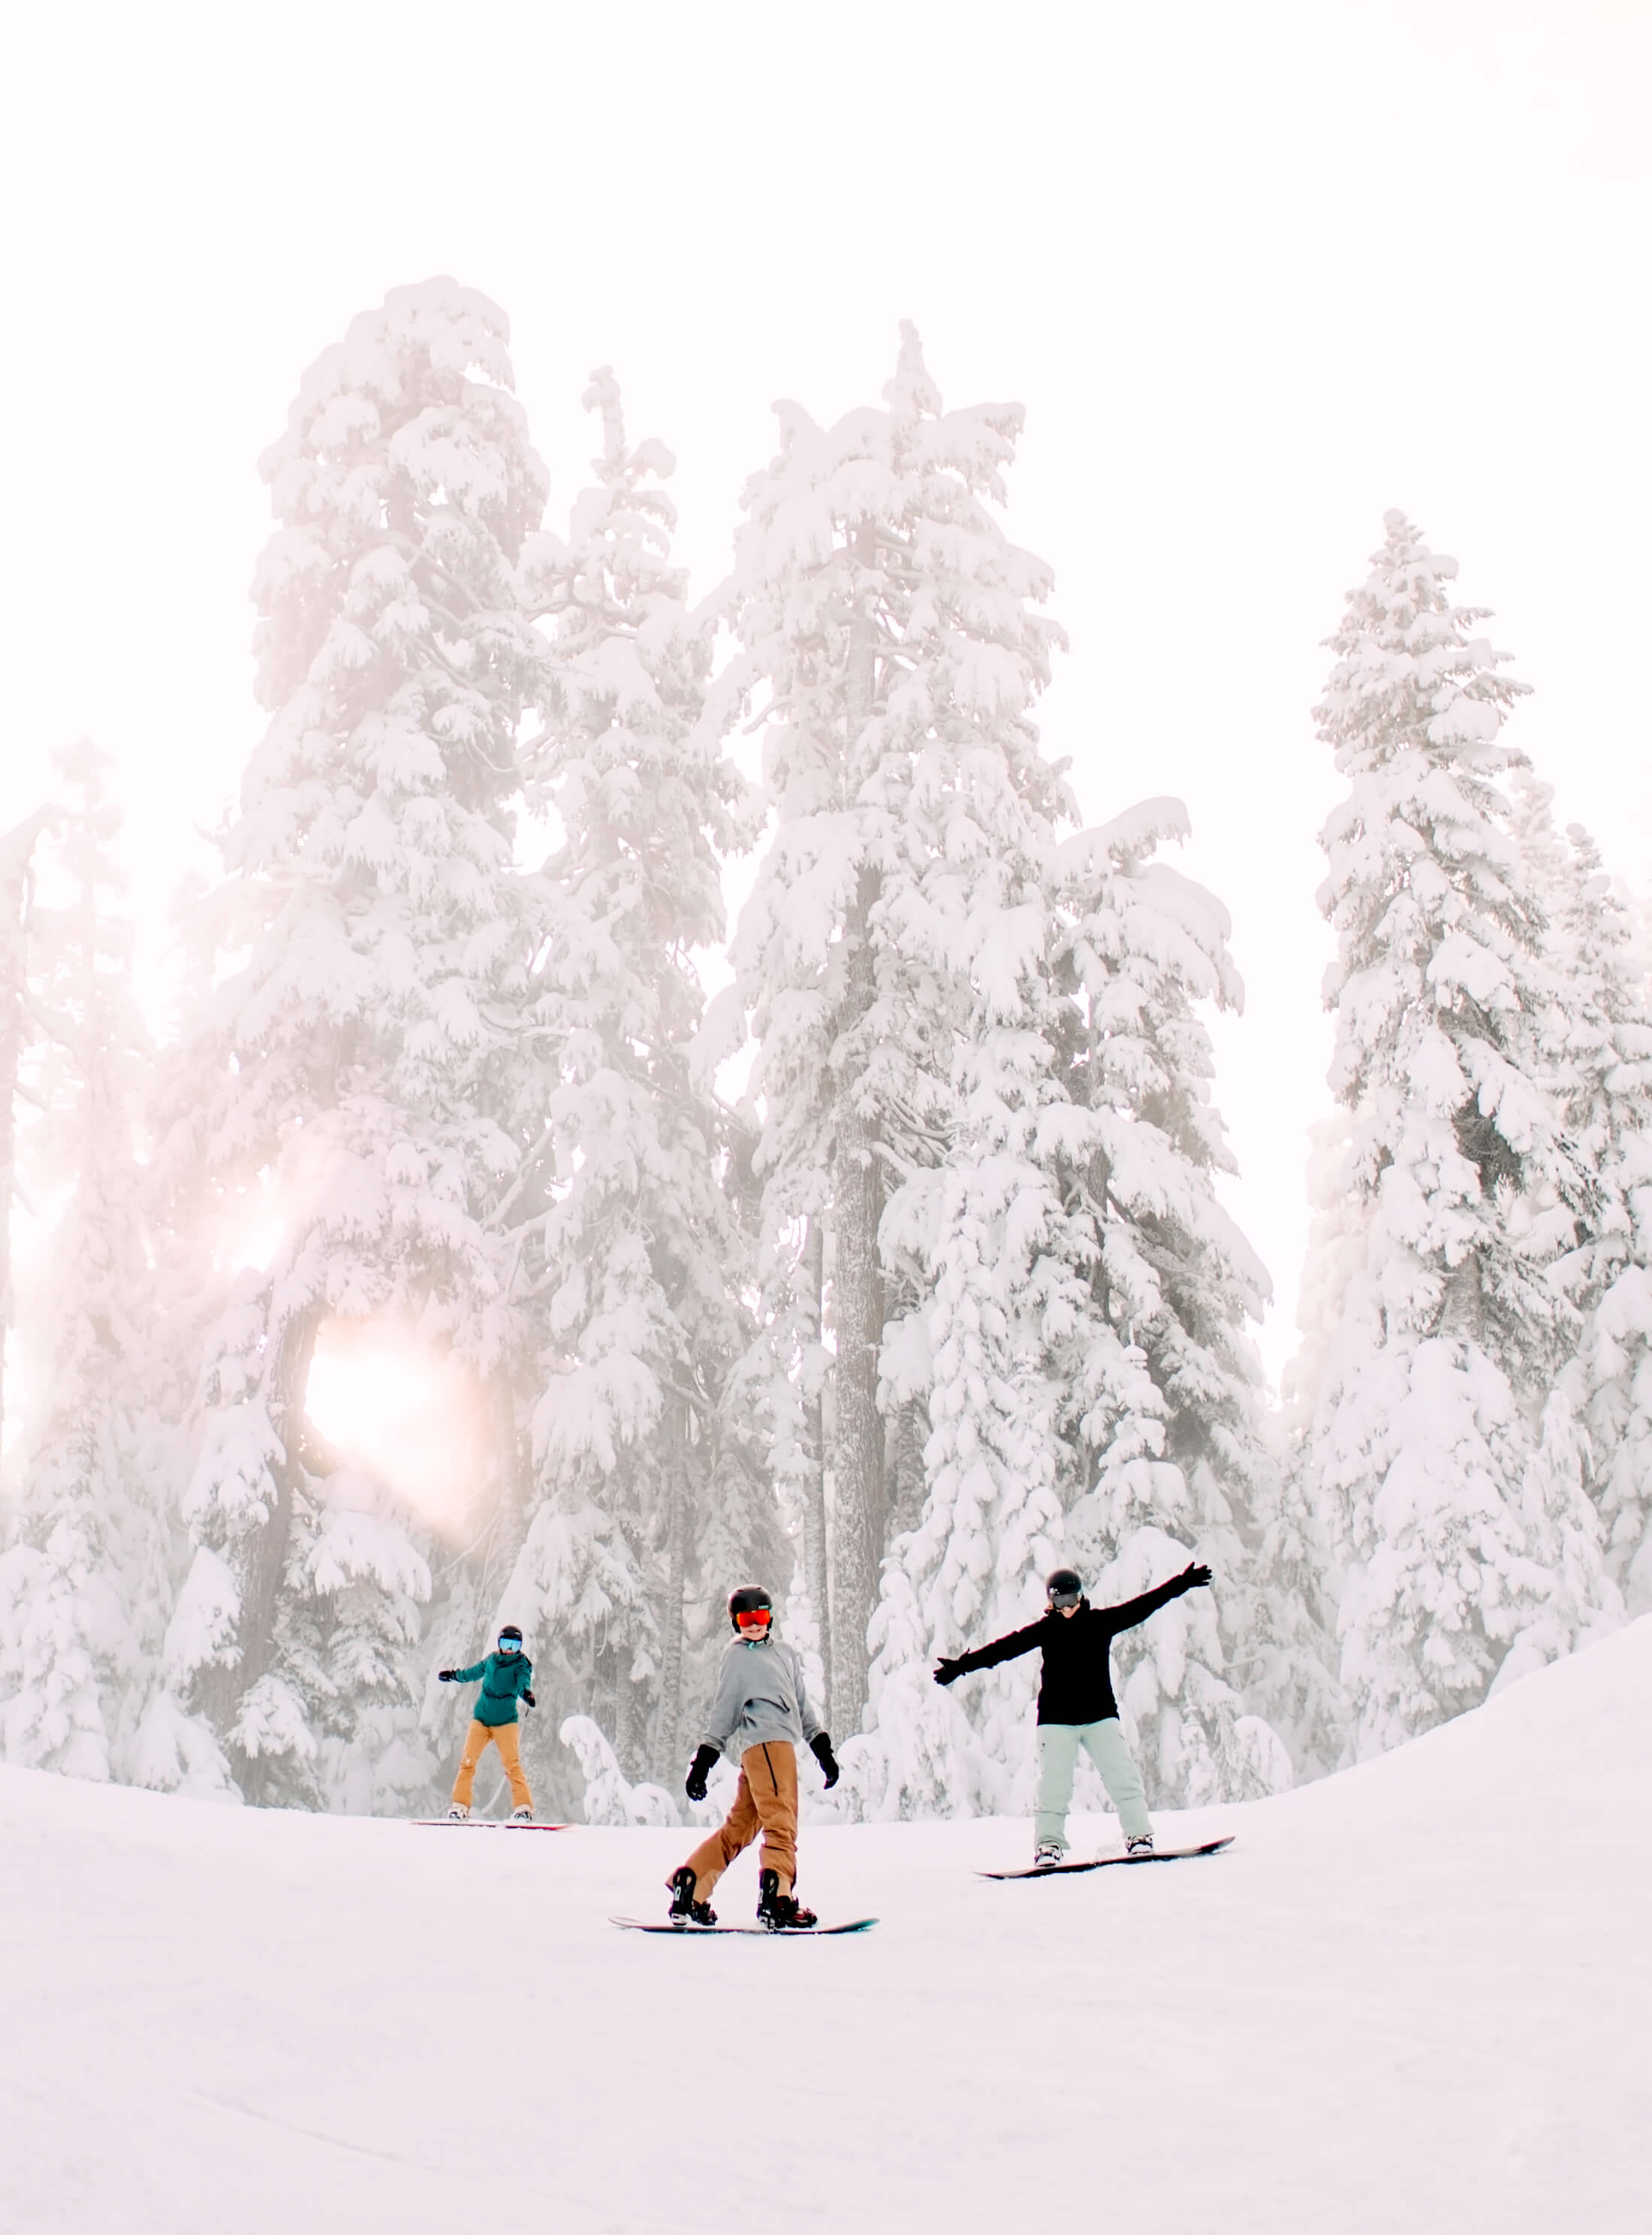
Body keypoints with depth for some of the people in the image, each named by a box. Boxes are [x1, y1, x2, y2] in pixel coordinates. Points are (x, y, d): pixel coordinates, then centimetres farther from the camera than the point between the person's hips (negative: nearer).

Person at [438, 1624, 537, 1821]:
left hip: (505, 1721, -4)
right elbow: (472, 1673, 27)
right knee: (467, 1761, 0)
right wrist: (453, 1675, 40)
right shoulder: (491, 1660, 8)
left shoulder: (521, 1665, -5)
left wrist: (526, 1693, -48)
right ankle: (460, 1805, 10)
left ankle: (524, 1807, -12)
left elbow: (524, 1682, -25)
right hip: (481, 1718, 4)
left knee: (512, 1764, -14)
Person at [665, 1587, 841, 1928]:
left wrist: (823, 1750, 20)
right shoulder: (738, 1657, 8)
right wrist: (703, 1762, -1)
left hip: (781, 1743, 7)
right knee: (781, 1823, -15)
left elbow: (803, 1707, 27)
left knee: (739, 1827, 7)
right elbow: (723, 1711, 4)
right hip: (765, 1740, -7)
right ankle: (777, 1900, -20)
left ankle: (688, 1891, 11)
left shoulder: (786, 1654, 26)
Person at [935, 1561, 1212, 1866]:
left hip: (1100, 1715, 1)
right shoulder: (1046, 1629, 0)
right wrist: (961, 1666, -10)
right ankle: (1049, 1843, 1)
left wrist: (1182, 1584, 3)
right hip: (1056, 1718, -1)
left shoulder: (1101, 1621, 3)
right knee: (1054, 1783, -7)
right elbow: (1005, 1647, -4)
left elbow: (1142, 1606, 4)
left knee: (1121, 1776, -6)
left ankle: (1139, 1835, 4)